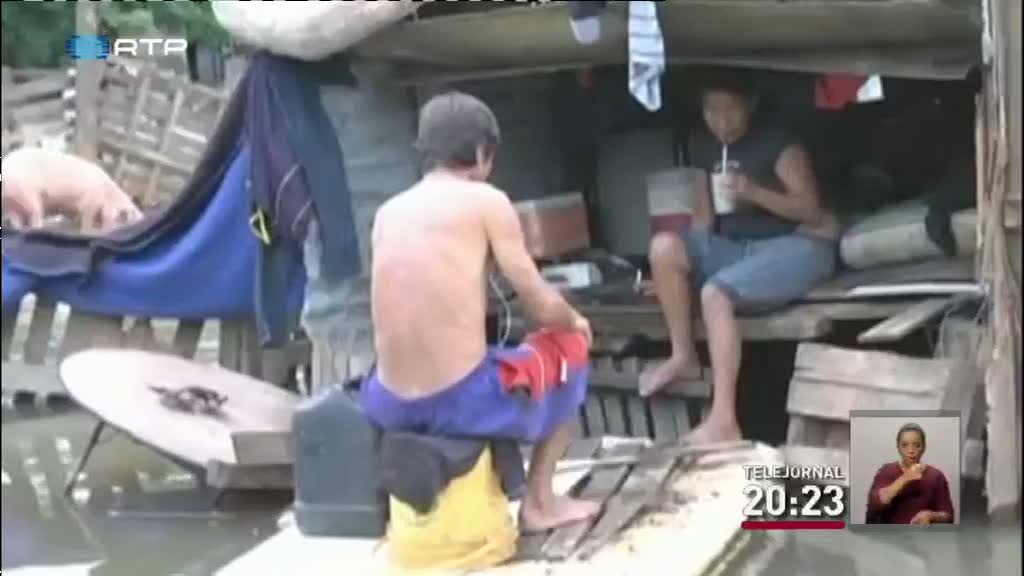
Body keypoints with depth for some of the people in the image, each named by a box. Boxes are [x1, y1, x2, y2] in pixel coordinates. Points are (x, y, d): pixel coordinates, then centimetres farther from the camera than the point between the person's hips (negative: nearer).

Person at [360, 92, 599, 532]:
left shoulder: (388, 212, 10)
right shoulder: (486, 201, -4)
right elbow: (542, 306, -1)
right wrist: (575, 321, 23)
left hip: (389, 407, 6)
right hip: (463, 402, -5)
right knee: (570, 345, 23)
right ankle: (538, 502, 24)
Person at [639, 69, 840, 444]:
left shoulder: (777, 142, -11)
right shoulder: (703, 145, 7)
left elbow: (812, 212, -15)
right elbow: (703, 214, 13)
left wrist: (752, 192, -28)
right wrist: (690, 263, -2)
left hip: (797, 246, -7)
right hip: (737, 246, 7)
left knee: (716, 293, -32)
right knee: (664, 246, -16)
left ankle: (723, 422, -37)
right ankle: (684, 357, -6)